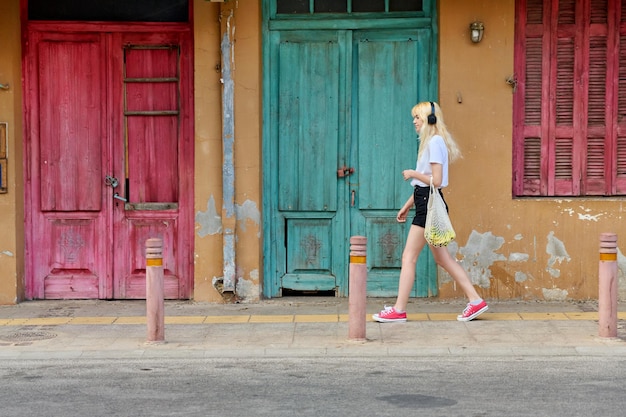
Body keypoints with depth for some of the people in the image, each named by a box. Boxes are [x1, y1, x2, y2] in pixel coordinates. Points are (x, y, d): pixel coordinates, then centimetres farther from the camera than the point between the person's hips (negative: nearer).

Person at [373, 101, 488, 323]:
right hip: (425, 203, 10)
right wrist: (407, 206, 21)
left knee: (409, 258, -6)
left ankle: (399, 310, -3)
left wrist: (413, 173, -8)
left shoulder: (435, 142, -13)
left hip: (429, 204, -10)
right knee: (442, 258, 10)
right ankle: (475, 301, 10)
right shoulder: (430, 142, 17)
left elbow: (436, 180, -20)